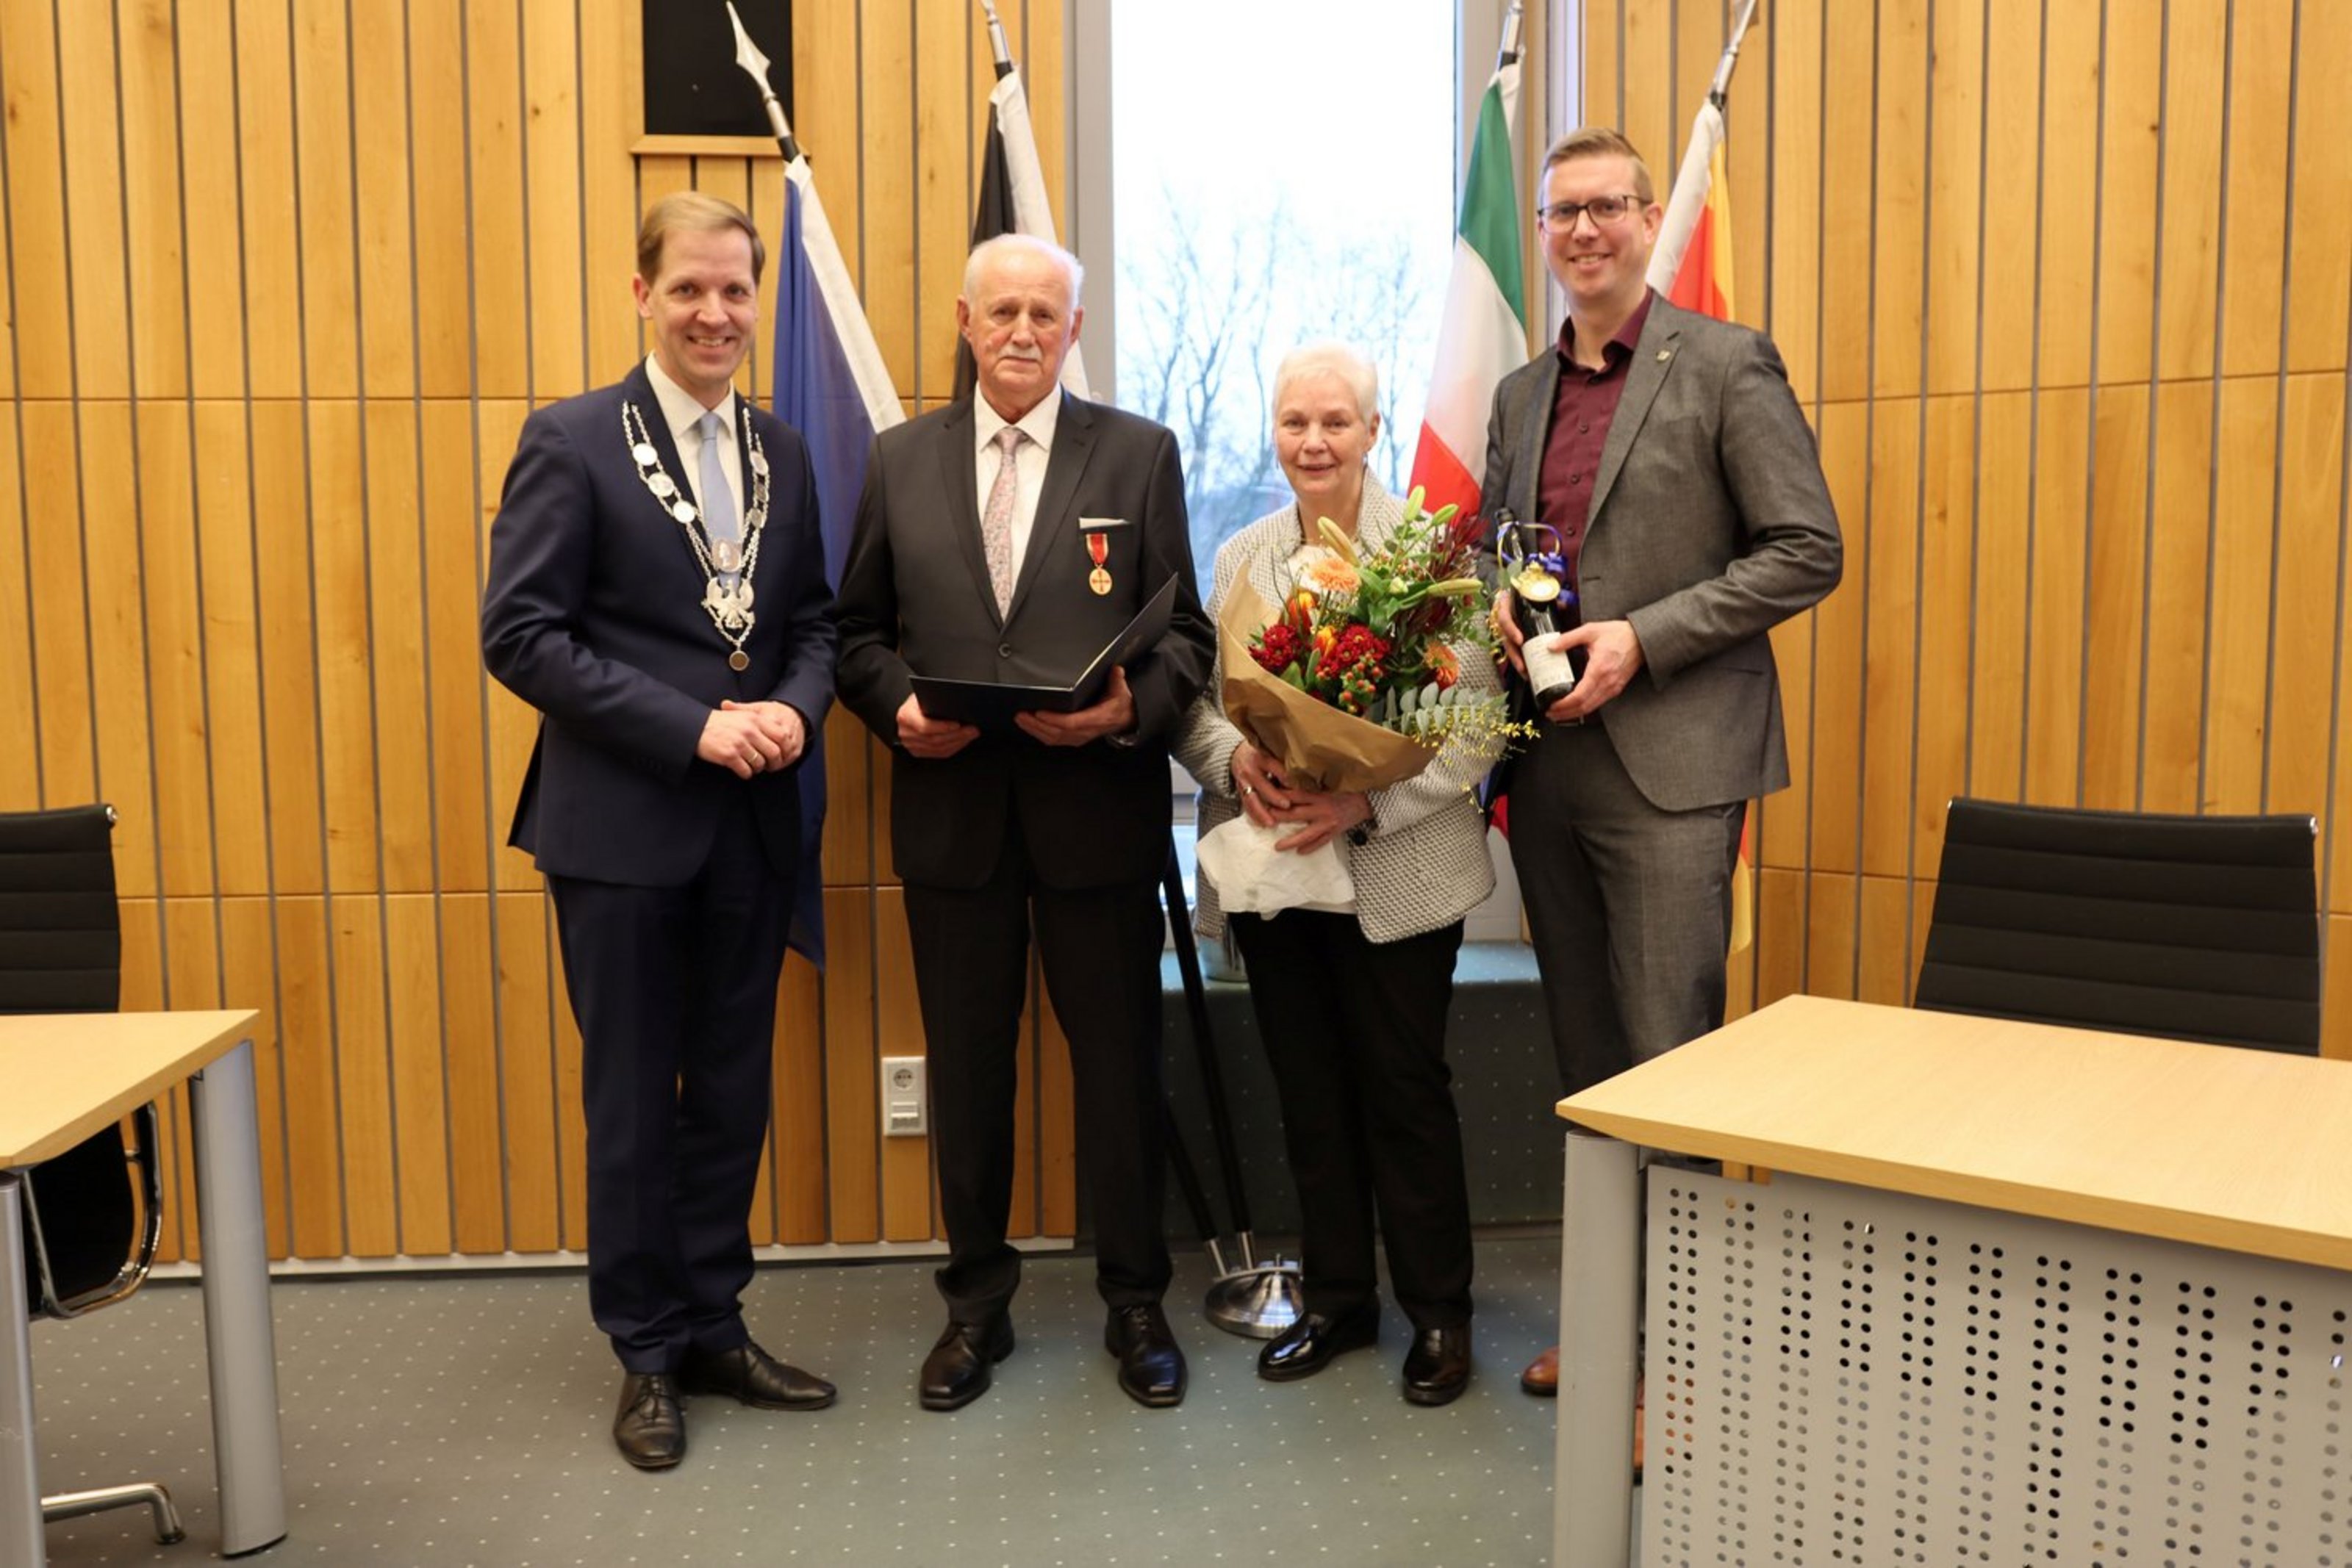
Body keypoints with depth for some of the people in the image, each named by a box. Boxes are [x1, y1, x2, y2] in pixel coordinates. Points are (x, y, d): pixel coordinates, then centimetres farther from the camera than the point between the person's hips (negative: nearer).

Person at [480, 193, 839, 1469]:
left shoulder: (781, 450, 10)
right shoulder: (571, 441, -6)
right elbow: (518, 634, -12)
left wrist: (796, 709, -10)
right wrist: (693, 727, -17)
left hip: (752, 822, 5)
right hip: (620, 823, -4)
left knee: (733, 1089, 13)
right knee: (632, 1097, 7)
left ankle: (714, 1326, 29)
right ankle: (648, 1353, 23)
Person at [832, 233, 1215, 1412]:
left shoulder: (1140, 454, 3)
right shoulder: (900, 460, 8)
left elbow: (1185, 630, 1)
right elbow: (858, 632, 10)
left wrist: (1133, 708, -17)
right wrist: (897, 707, -9)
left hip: (1098, 806, -1)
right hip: (952, 809, 2)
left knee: (1119, 1063, 8)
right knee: (966, 1068, 11)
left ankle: (1135, 1301, 27)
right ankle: (975, 1303, 29)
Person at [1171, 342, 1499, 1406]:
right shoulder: (1241, 557, 11)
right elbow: (1194, 700, 8)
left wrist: (1366, 803, -21)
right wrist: (1236, 762, -14)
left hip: (1394, 871, -4)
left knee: (1406, 1094, 4)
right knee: (1308, 1096, 12)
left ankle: (1438, 1312, 22)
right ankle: (1336, 1299, 29)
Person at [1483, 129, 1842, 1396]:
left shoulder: (1727, 366, -4)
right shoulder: (1521, 394, 15)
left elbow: (1807, 551, -8)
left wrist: (1643, 638, -16)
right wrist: (1502, 602, 0)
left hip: (1668, 765, -6)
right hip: (1546, 763, 6)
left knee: (1664, 1060, -3)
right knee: (1584, 1057, 13)